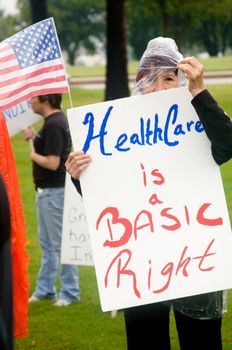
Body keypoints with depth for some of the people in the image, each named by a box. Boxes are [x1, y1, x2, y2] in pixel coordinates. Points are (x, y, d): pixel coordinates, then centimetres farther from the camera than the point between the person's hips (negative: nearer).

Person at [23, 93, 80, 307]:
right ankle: (45, 289, 25)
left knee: (60, 243, -2)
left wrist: (32, 152, -10)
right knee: (47, 243, 17)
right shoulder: (54, 121, 11)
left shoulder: (54, 124, -20)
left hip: (55, 191, -11)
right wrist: (35, 139, 1)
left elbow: (52, 163, -24)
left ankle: (70, 292, 6)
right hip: (46, 191, 11)